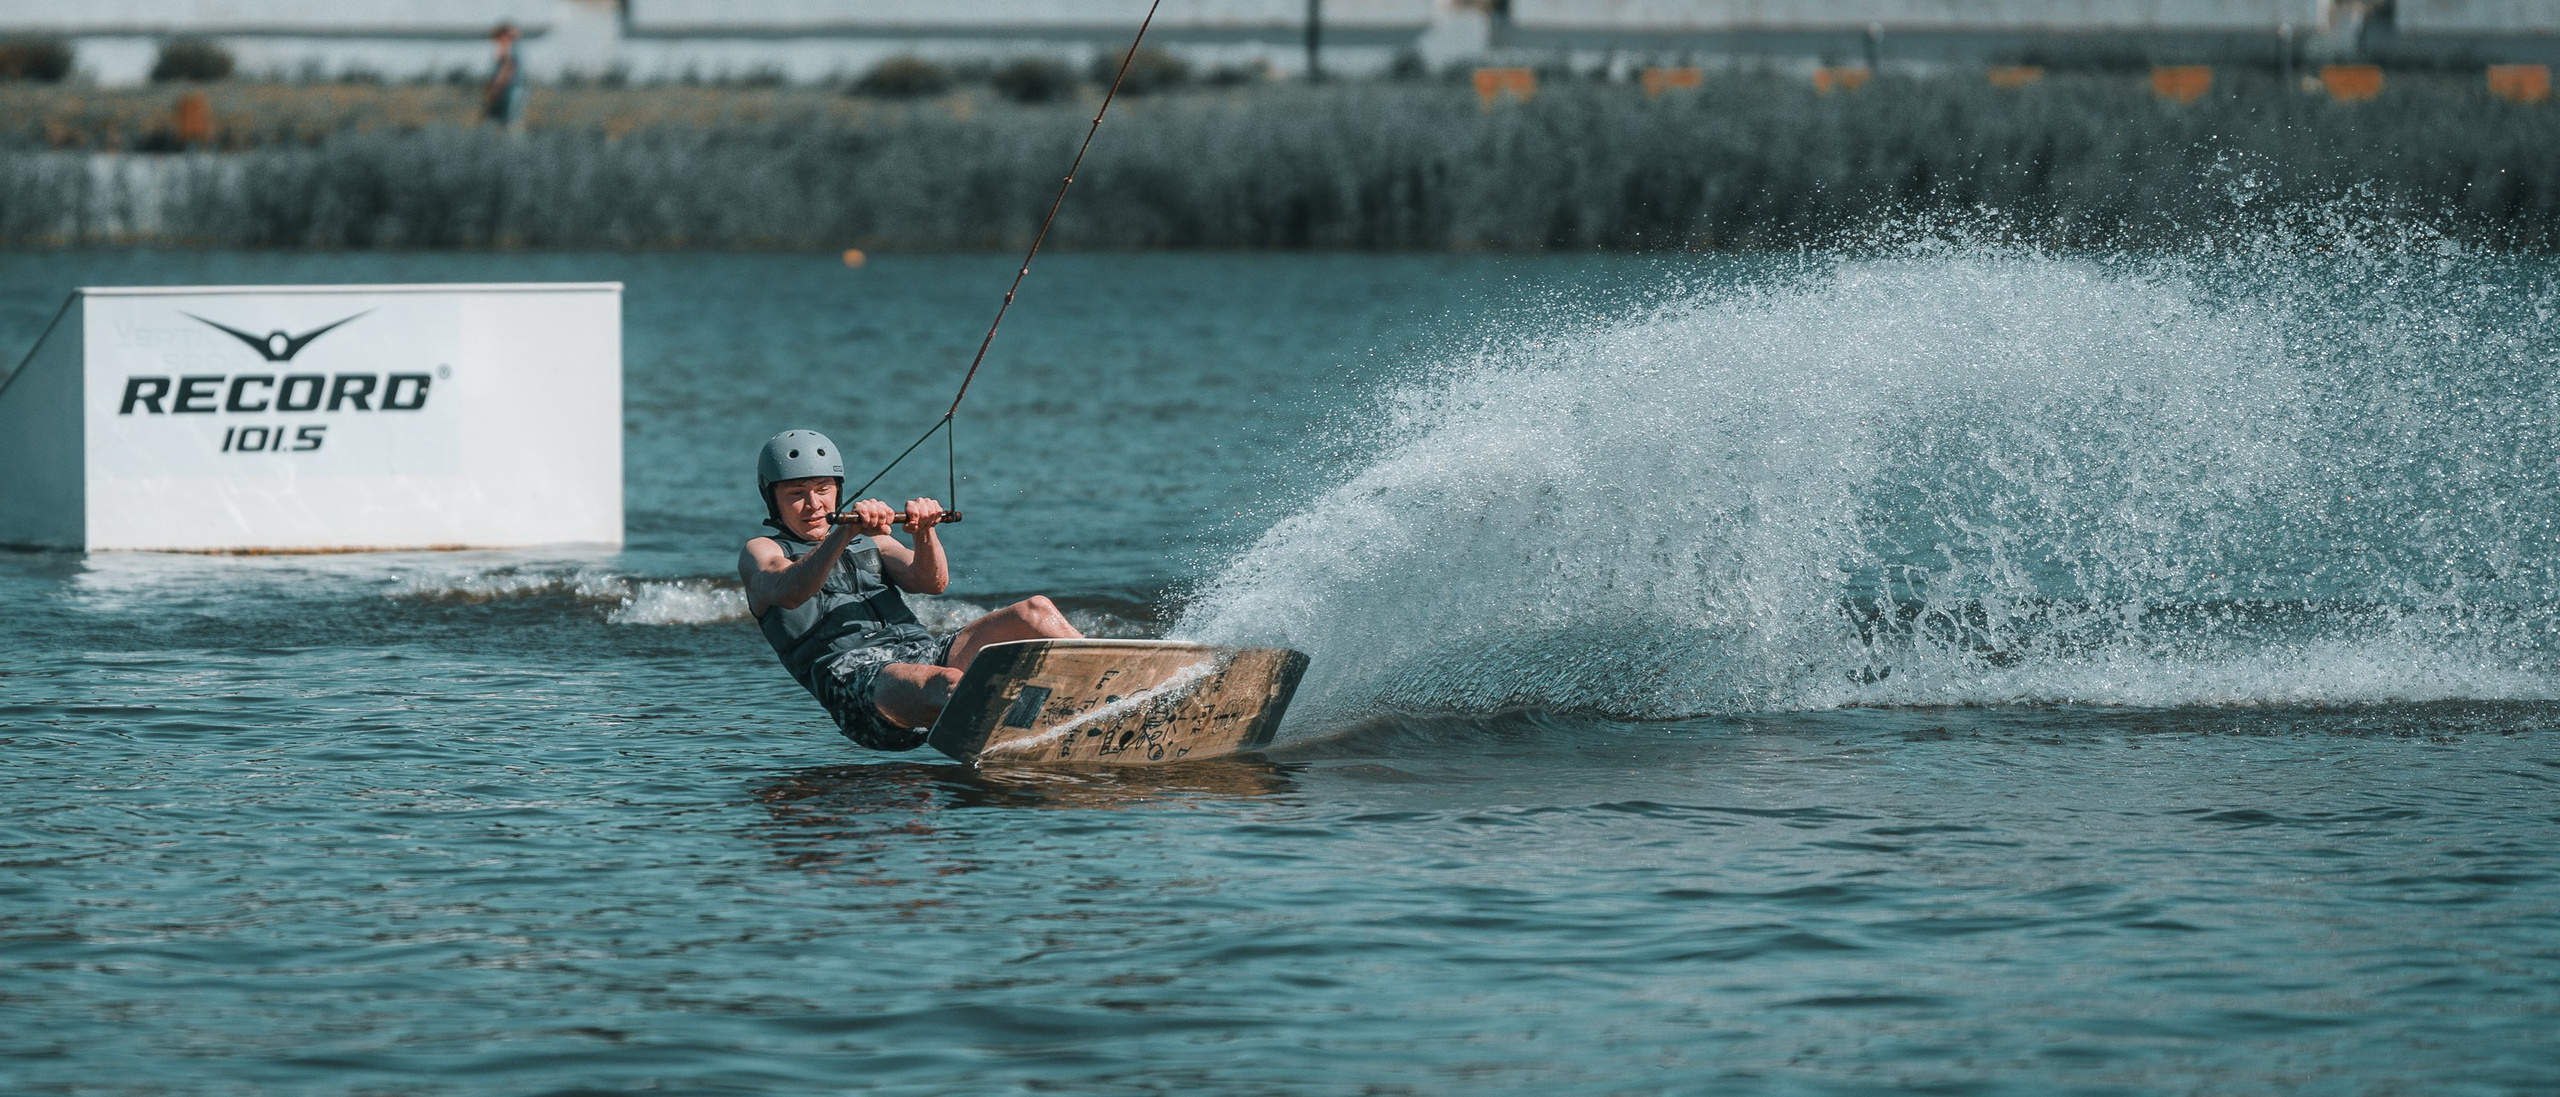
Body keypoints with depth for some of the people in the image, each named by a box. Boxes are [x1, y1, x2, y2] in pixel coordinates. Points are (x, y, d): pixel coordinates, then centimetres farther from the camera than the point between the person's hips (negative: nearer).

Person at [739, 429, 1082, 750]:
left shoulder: (872, 542, 32)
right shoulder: (760, 551, 17)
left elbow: (933, 583, 12)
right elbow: (787, 593, -10)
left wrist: (924, 533, -10)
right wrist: (847, 531, -24)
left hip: (923, 653, 6)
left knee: (1035, 612, -14)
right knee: (947, 684, -38)